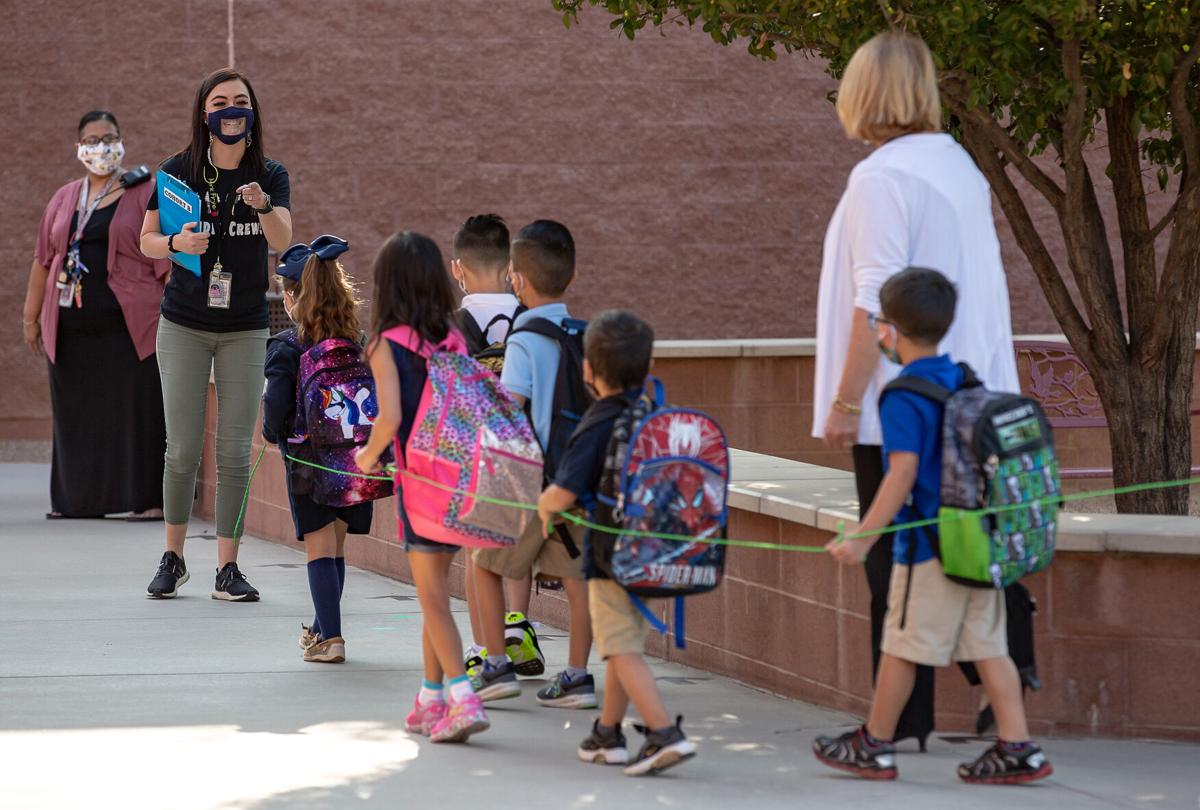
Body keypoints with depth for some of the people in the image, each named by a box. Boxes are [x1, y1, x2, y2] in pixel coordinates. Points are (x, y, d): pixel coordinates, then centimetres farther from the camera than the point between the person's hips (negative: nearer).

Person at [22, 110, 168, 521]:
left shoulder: (145, 193, 1)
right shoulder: (63, 199, 16)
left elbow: (165, 259, -3)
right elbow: (43, 260, 19)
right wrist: (31, 317, 17)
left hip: (128, 326, -5)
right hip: (72, 328, 5)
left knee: (137, 411, -4)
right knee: (76, 414, 6)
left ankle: (149, 500, -1)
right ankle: (76, 499, 13)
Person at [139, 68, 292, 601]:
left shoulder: (270, 176, -4)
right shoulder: (179, 171, -5)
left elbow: (282, 241, -20)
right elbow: (146, 240, -2)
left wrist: (263, 206, -41)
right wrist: (176, 243, -24)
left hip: (245, 331, 1)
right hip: (184, 326, -1)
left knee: (235, 453, -1)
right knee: (183, 451, -1)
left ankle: (228, 568, 4)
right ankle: (173, 559, 15)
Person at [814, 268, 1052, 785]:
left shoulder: (903, 398, -13)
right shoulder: (964, 381, 10)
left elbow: (902, 474, -21)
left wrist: (862, 539, -20)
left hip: (929, 547, -7)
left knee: (902, 646, 4)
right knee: (987, 645, 7)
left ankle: (874, 746, 15)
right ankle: (1018, 749, 2)